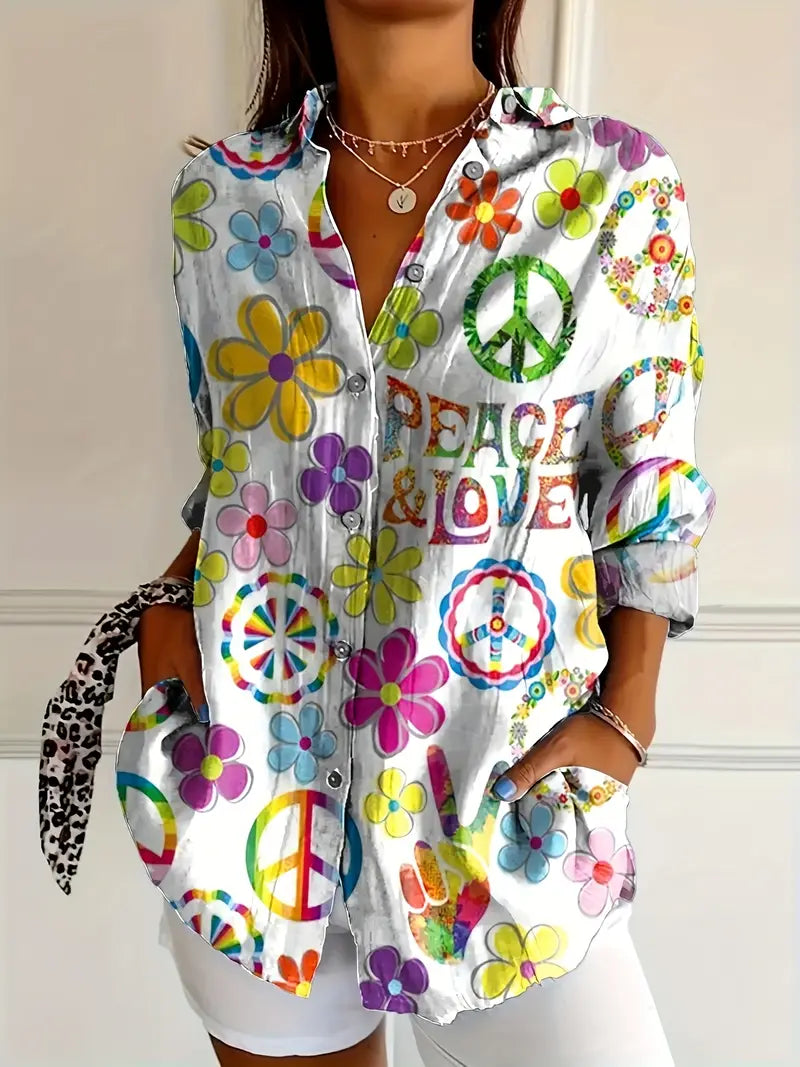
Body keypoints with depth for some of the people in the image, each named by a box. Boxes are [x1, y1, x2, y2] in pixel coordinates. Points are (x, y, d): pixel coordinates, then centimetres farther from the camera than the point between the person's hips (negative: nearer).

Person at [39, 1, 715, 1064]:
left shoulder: (615, 185, -4)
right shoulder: (221, 194, 2)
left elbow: (651, 495, 0)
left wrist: (624, 717, -8)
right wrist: (171, 603, -4)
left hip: (503, 791, -1)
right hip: (257, 757, 2)